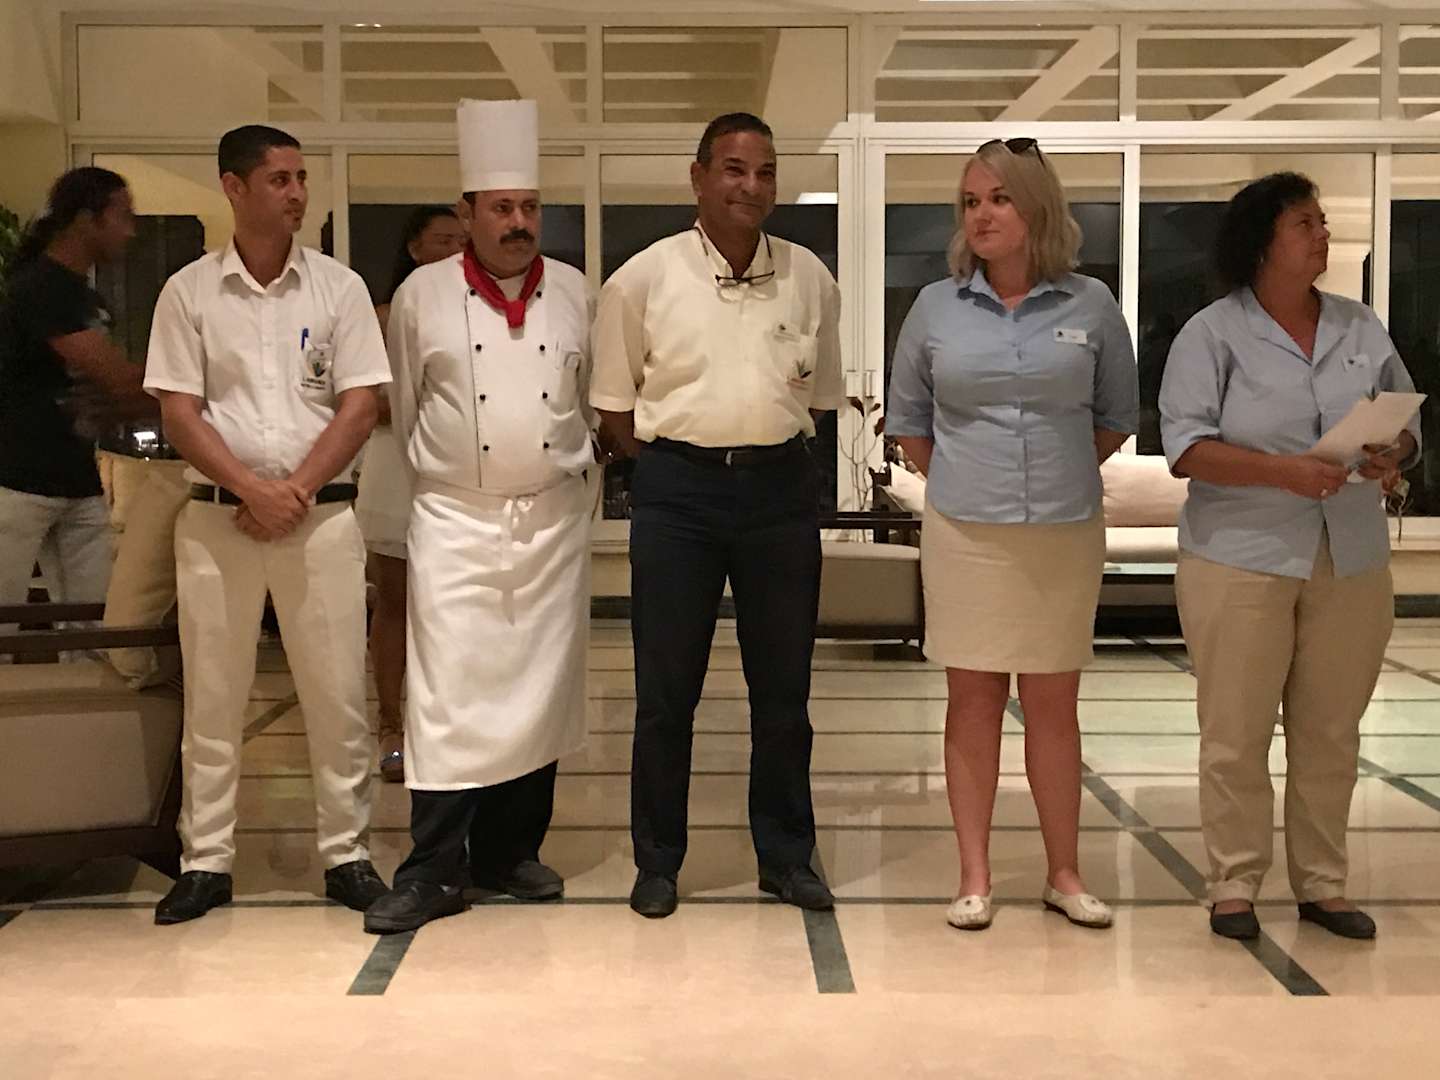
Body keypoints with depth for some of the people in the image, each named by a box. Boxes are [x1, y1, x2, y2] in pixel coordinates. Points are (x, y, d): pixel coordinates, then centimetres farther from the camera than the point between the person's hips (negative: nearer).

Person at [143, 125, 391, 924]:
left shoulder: (339, 287, 4)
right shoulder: (189, 292, 3)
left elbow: (359, 407, 0)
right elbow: (178, 414, -1)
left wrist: (296, 489, -10)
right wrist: (252, 489, -12)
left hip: (322, 514, 0)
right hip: (217, 516, 0)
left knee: (338, 694, 2)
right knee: (212, 696, 5)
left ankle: (346, 854, 12)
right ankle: (206, 860, 15)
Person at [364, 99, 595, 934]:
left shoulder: (576, 294, 6)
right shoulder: (423, 295, 0)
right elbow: (404, 412, 9)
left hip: (555, 519, 3)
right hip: (456, 521, -2)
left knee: (540, 689, 7)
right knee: (448, 694, -6)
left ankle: (512, 852, 20)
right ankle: (434, 871, 0)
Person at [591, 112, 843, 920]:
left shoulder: (811, 278, 5)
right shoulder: (645, 278, -2)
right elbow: (615, 401, 5)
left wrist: (774, 454, 7)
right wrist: (668, 462, 2)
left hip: (782, 487, 2)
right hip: (678, 489, -2)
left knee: (784, 686, 9)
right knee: (666, 687, 4)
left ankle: (788, 858, 23)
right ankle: (657, 863, 17)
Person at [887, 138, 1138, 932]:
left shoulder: (1090, 307, -1)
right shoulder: (936, 307, 1)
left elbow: (1116, 418, 11)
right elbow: (906, 419, 12)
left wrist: (1061, 474, 9)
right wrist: (960, 482, 10)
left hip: (1066, 535, 0)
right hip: (964, 535, 0)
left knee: (1053, 704, 8)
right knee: (973, 700, 5)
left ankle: (1064, 873, 20)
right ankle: (974, 877, 14)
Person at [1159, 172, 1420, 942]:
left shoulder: (1361, 329, 10)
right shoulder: (1212, 334, -4)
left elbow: (1407, 423, 15)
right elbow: (1186, 447, -11)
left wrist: (1394, 456, -8)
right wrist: (1281, 471, -22)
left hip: (1351, 566, 4)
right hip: (1241, 562, -4)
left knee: (1331, 732, 10)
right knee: (1236, 734, 1)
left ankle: (1322, 884, 22)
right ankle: (1234, 885, 13)